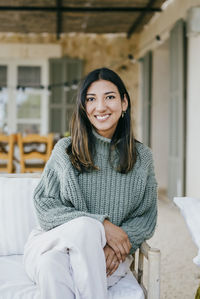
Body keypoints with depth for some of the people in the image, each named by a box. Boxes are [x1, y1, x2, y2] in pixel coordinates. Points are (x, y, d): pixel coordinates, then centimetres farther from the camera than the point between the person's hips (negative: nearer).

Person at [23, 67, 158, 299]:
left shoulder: (142, 157, 8)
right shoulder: (65, 150, 4)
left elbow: (146, 218, 7)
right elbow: (44, 205, -4)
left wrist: (116, 246, -15)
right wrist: (100, 226, -17)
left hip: (108, 256, 0)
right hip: (54, 243, 0)